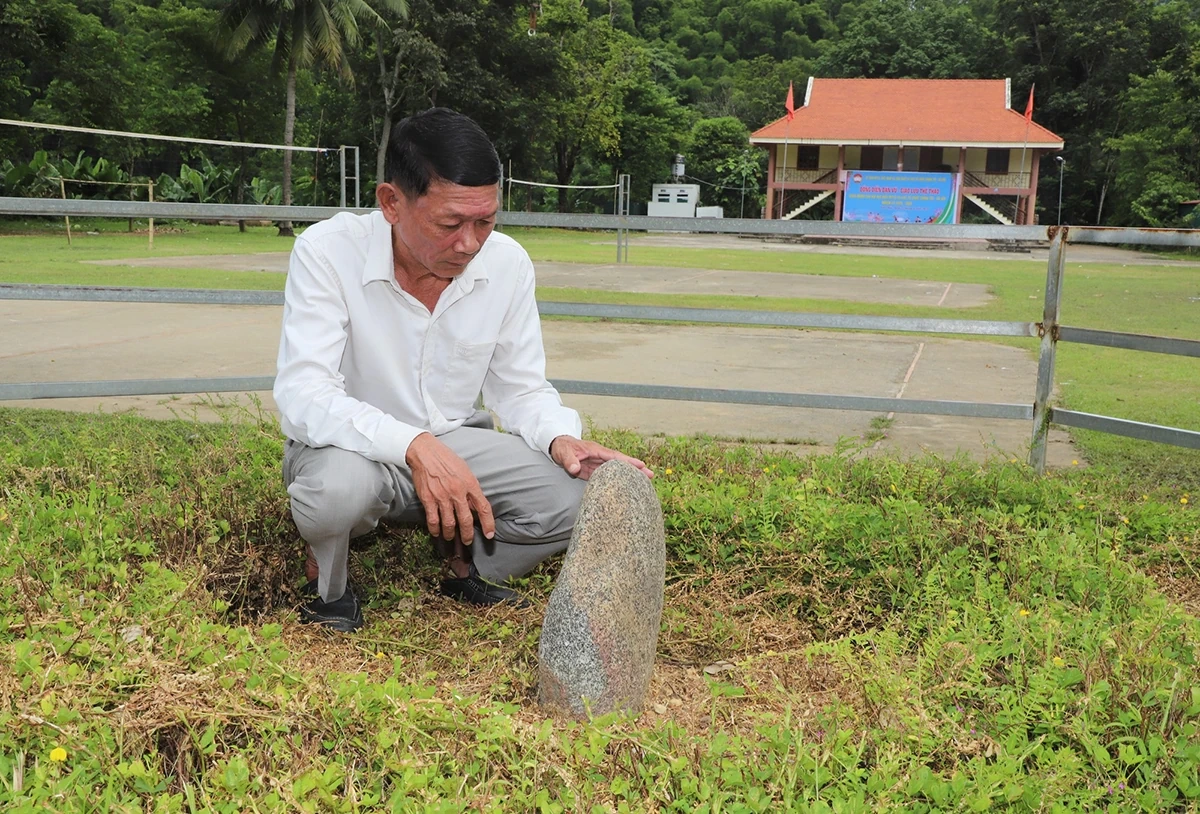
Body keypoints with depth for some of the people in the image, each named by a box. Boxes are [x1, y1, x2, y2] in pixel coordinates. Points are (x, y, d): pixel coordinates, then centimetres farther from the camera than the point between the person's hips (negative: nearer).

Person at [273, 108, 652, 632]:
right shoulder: (327, 251, -21)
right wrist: (414, 446, -42)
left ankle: (464, 565, 11)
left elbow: (520, 389, 0)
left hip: (453, 444, 4)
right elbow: (302, 396, -28)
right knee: (339, 482, -39)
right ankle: (326, 583, -1)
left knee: (568, 495, -21)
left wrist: (562, 439, -23)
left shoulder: (507, 263, -10)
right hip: (352, 445, -3)